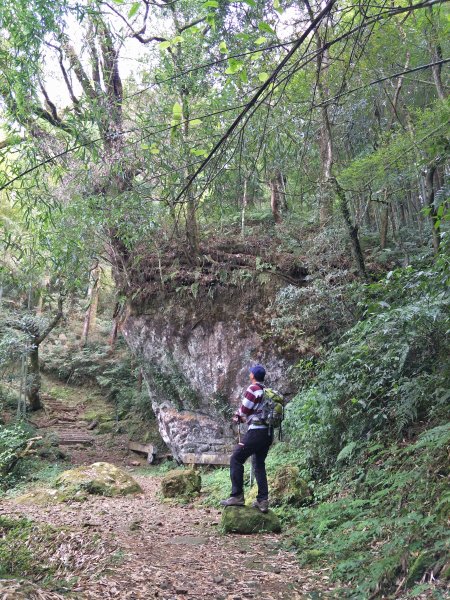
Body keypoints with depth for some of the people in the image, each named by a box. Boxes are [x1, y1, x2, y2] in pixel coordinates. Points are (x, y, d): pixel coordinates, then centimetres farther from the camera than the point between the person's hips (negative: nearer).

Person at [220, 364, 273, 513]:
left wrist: (237, 417, 13)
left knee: (236, 459, -2)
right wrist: (246, 418, 16)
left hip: (256, 430, -8)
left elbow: (244, 410, -8)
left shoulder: (253, 389, -8)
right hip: (268, 432, 8)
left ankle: (237, 496, -5)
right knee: (259, 465, 15)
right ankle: (263, 500, 11)